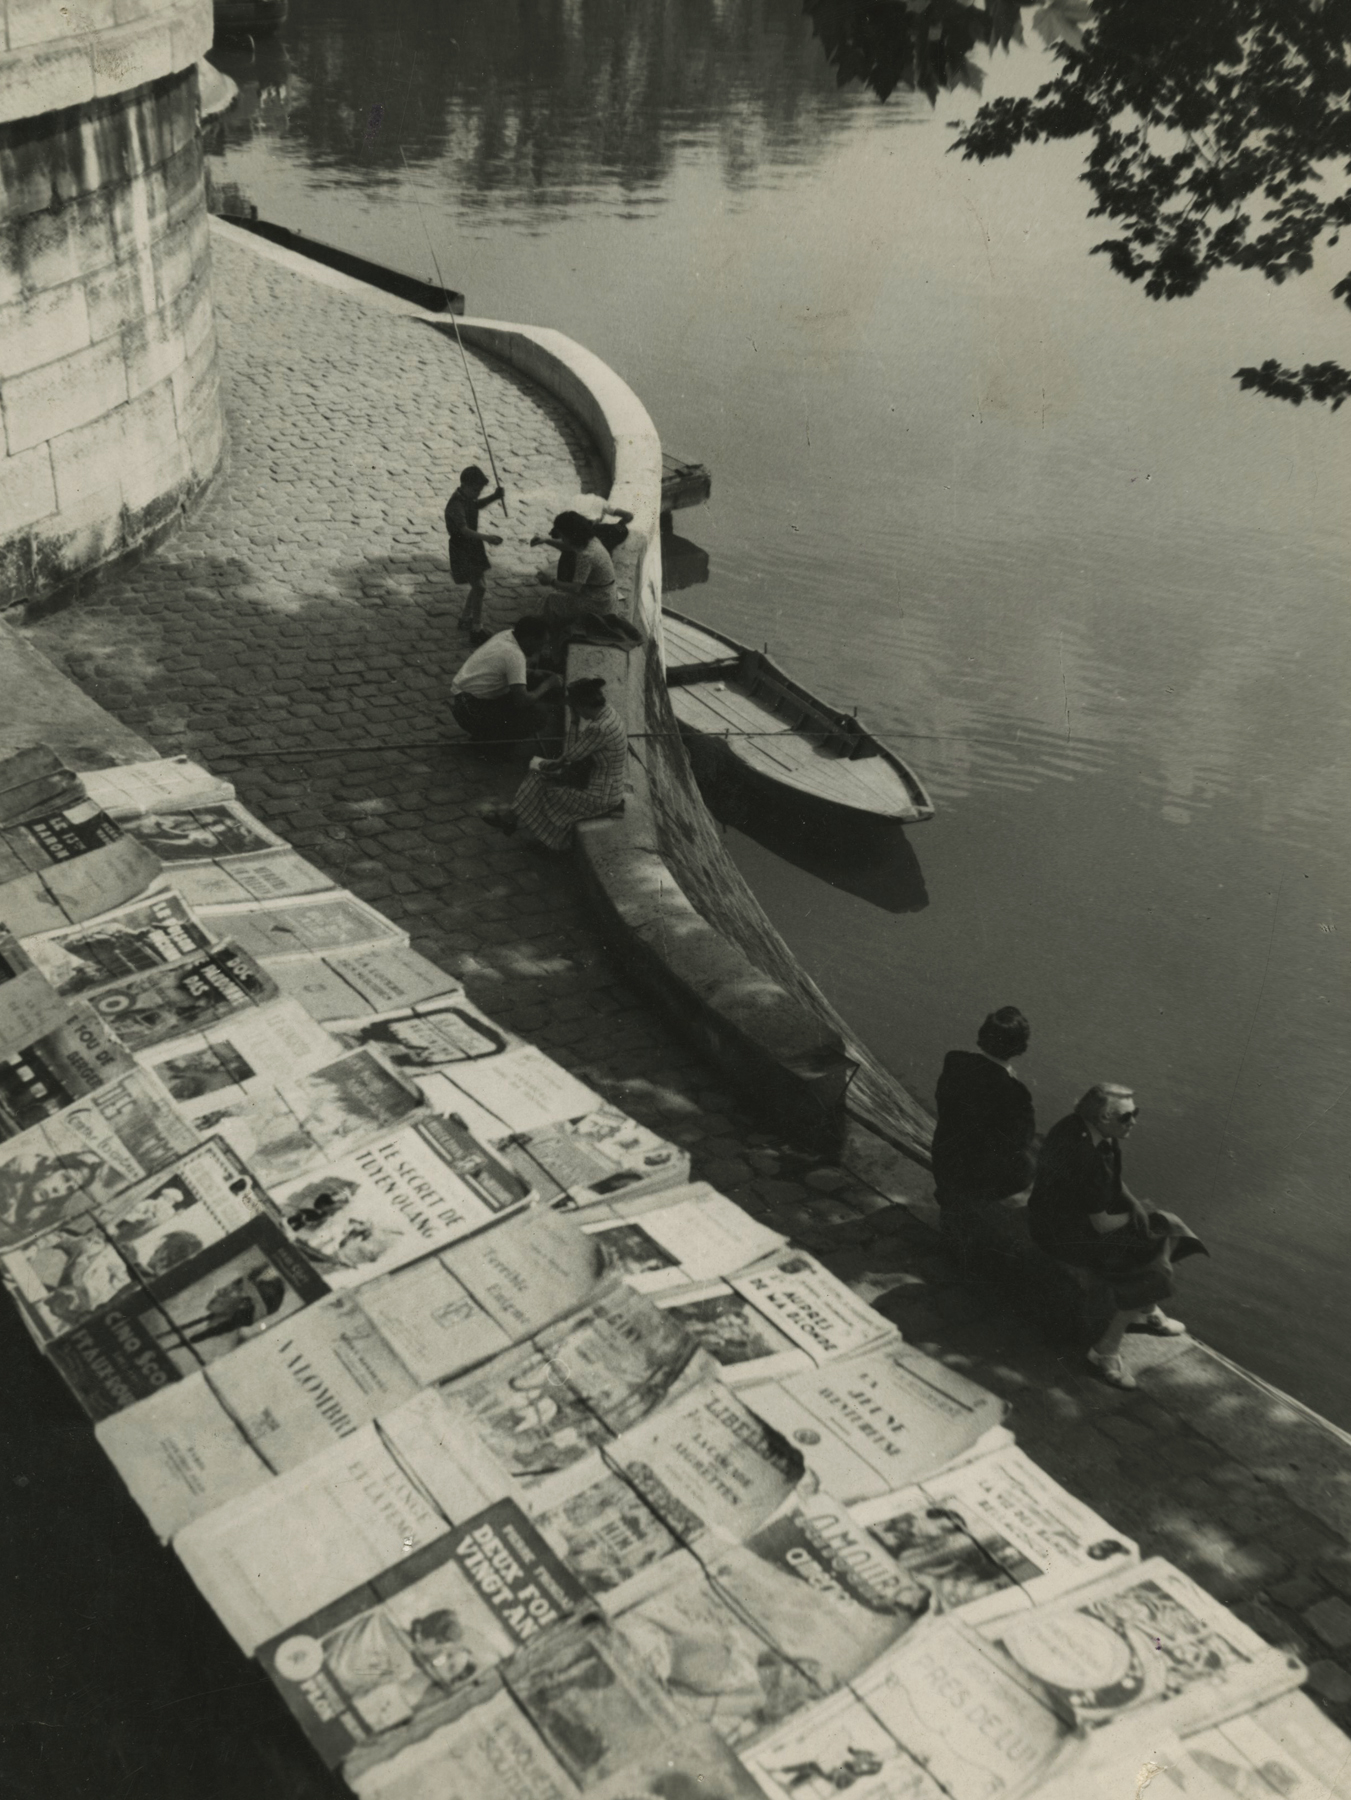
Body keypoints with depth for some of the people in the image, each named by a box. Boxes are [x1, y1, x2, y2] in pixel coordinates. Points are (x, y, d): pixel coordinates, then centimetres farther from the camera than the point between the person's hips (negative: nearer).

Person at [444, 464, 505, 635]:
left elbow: (478, 505, 25)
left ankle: (465, 620, 35)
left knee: (477, 586, 18)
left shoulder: (468, 498, 0)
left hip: (473, 548, 9)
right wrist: (485, 537, -57)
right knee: (480, 587, -12)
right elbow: (464, 530, -42)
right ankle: (476, 628, -6)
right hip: (462, 552, -9)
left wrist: (494, 496, 5)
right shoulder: (456, 505, -28)